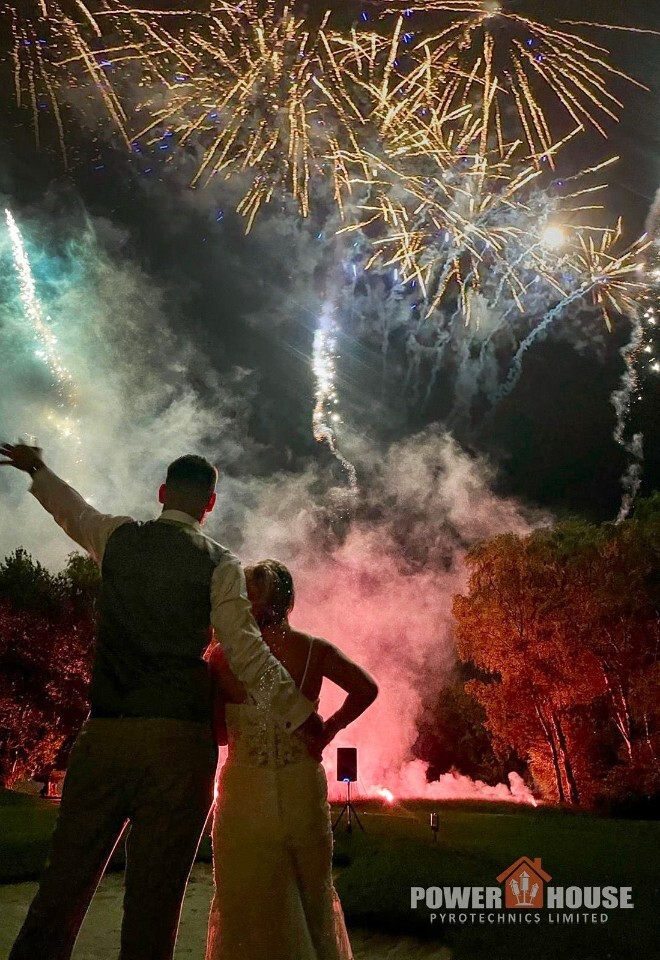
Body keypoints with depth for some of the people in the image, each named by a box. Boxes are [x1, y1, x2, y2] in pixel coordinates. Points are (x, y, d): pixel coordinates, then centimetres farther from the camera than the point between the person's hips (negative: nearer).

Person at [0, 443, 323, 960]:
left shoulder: (117, 537, 9)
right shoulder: (220, 563, -2)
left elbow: (71, 508, 30)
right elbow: (247, 651, -7)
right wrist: (302, 718, -2)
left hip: (102, 731, 4)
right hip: (179, 739, -3)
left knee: (63, 885, 10)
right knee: (154, 898, 3)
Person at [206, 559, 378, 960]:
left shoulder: (223, 655, -8)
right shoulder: (314, 649, -6)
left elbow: (217, 732, -3)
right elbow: (366, 689, -6)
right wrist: (327, 730, 2)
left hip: (245, 790, -1)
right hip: (303, 787, 1)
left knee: (246, 900, 15)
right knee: (312, 893, 21)